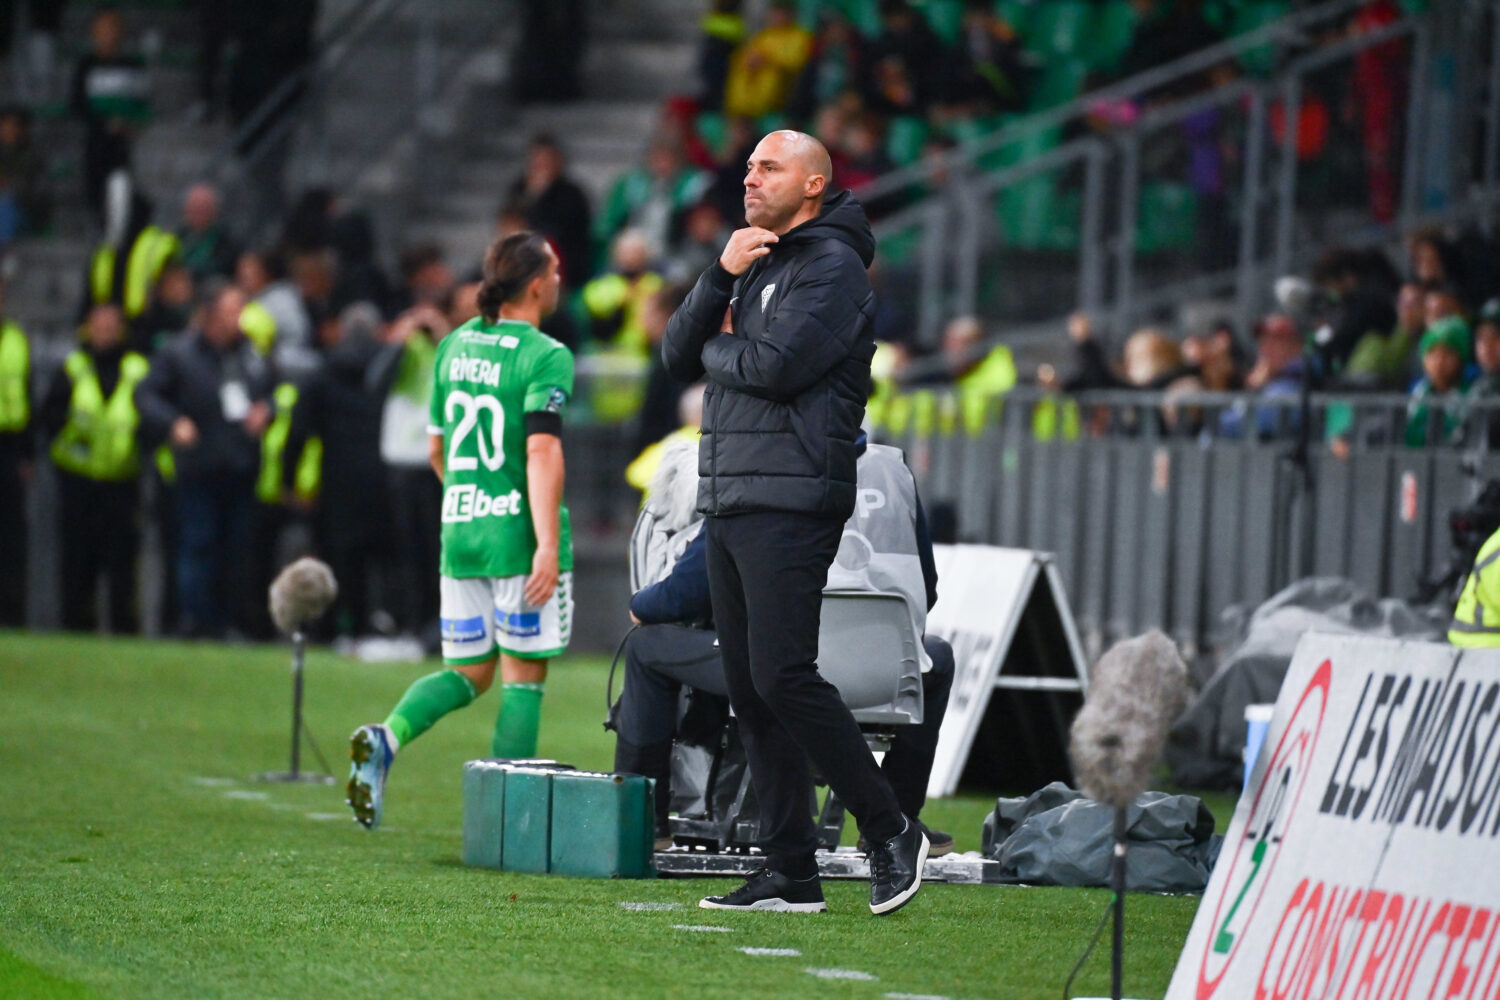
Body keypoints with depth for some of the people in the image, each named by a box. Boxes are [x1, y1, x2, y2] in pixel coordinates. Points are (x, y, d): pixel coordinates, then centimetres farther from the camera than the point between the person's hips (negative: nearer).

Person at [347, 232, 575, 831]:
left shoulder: (455, 345, 11)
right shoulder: (545, 357, -11)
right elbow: (542, 451, -21)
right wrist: (548, 545, -25)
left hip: (459, 531, 6)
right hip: (520, 534, -6)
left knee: (469, 673, 13)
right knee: (523, 675, 4)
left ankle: (385, 738, -12)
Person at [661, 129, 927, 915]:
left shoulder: (832, 265, -6)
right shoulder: (754, 262, 21)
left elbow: (778, 366, -19)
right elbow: (678, 355, 12)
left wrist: (717, 349, 1)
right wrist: (720, 276, -2)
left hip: (790, 504, -9)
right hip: (727, 501, 9)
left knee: (782, 676, -16)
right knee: (748, 689, 5)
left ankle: (891, 833, -5)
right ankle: (788, 873, 7)